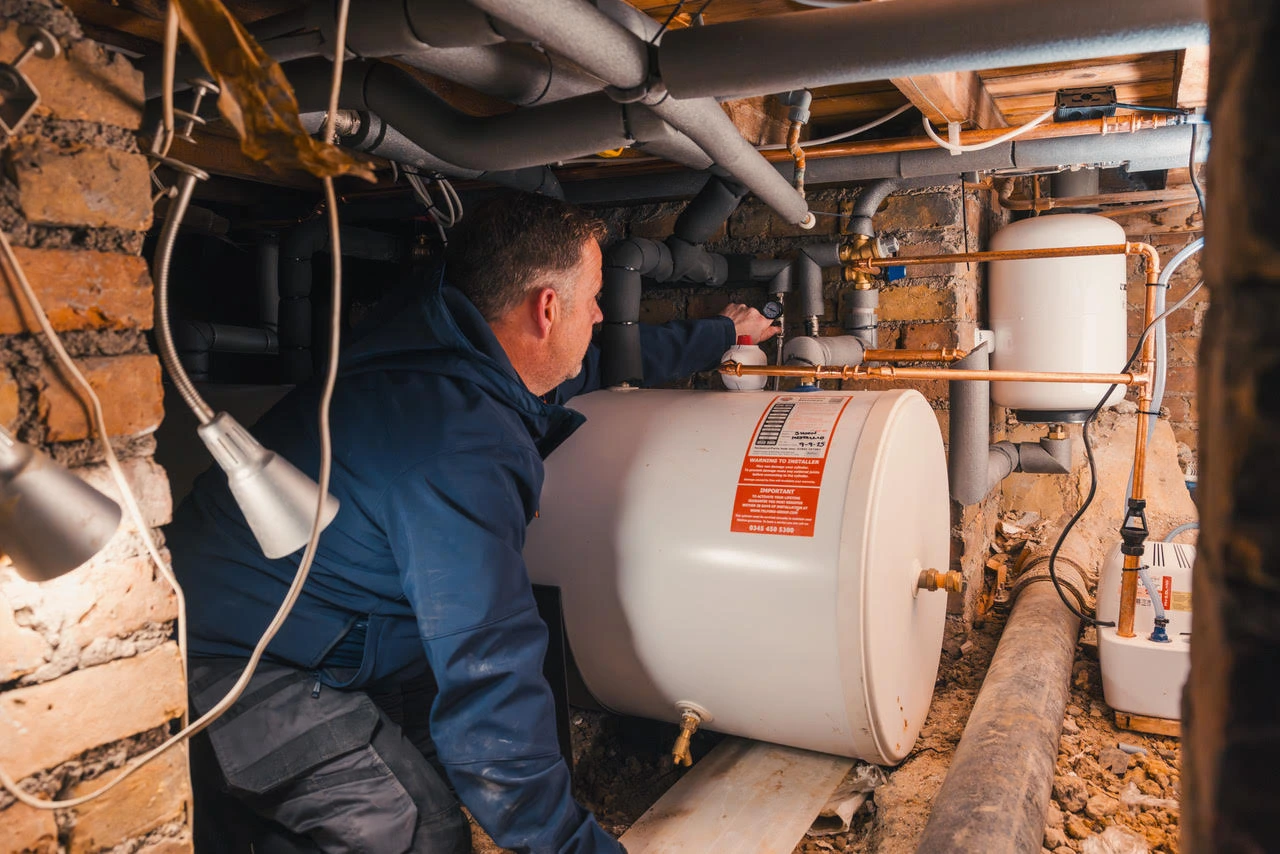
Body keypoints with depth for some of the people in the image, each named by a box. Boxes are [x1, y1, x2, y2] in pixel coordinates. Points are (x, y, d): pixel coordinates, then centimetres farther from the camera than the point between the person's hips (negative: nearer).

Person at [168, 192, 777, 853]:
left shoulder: (454, 356, -2)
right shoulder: (458, 447, -32)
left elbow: (605, 361, 15)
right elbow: (489, 677, -32)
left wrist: (722, 331, 28)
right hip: (225, 662, -10)